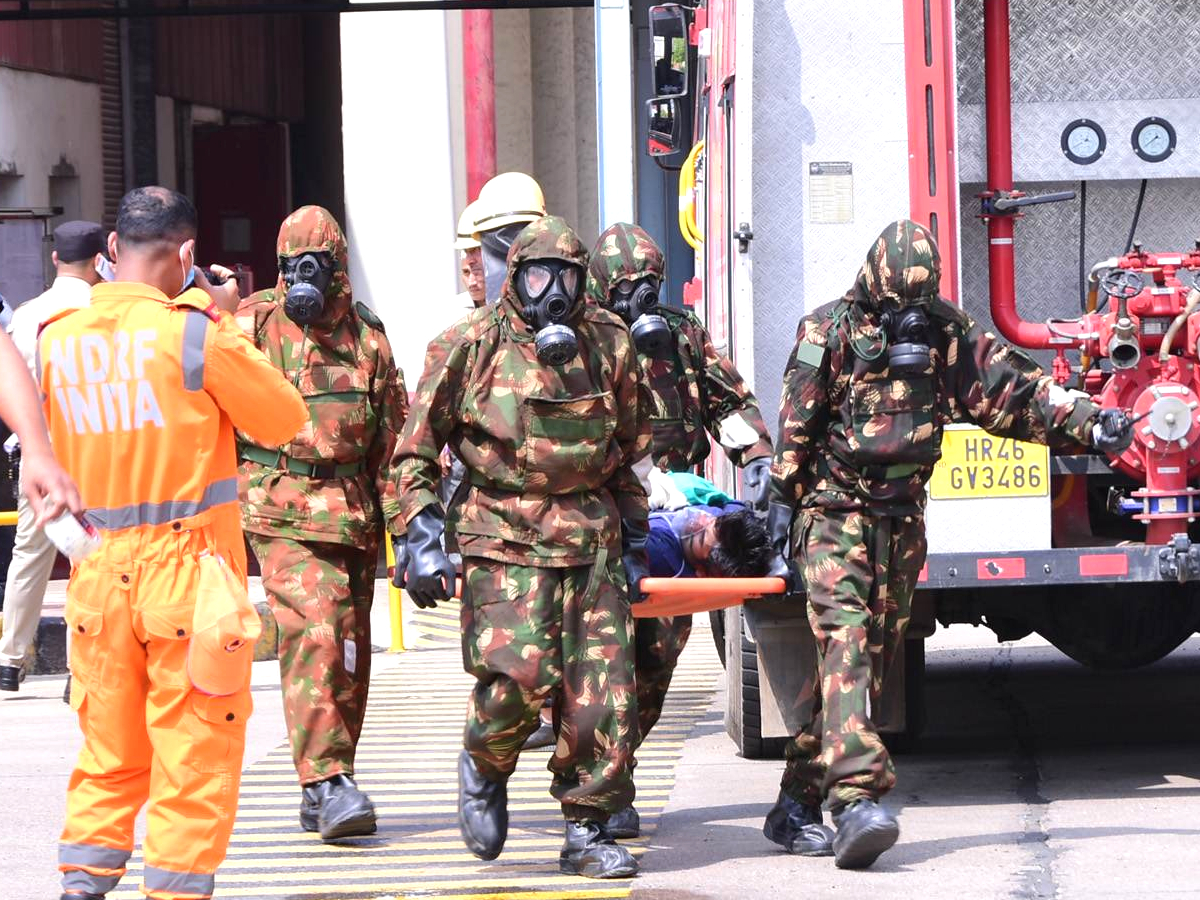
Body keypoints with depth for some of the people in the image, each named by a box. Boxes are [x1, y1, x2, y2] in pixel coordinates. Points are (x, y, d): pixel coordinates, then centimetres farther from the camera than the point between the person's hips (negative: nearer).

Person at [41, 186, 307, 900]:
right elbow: (285, 419, -2)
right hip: (188, 570, -5)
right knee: (194, 758, 3)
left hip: (98, 573, 5)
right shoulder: (195, 333, -11)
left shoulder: (55, 338, 2)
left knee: (109, 755, 15)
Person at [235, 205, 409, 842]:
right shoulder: (253, 326, 1)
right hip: (284, 511, -5)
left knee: (351, 648, 8)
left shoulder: (367, 337, 10)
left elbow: (394, 436, 12)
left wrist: (406, 523, 8)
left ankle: (324, 790, 19)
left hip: (354, 513, 5)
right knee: (315, 631, -19)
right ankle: (327, 780, -21)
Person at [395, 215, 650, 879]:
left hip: (592, 538, 4)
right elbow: (418, 446, 4)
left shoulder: (608, 344, 10)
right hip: (504, 535, -4)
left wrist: (635, 539, 19)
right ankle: (484, 765, 13)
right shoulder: (470, 345, 0)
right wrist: (422, 534, -5)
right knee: (521, 674, -19)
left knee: (603, 693, -2)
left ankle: (588, 833, 10)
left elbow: (629, 450, 21)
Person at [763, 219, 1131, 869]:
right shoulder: (831, 330, -4)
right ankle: (857, 797, -33)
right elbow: (795, 426, -2)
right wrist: (782, 504, -3)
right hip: (835, 511, -5)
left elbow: (1013, 387, 3)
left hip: (901, 520, 5)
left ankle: (797, 808, 12)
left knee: (871, 660, 5)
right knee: (846, 640, -20)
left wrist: (1088, 424, -8)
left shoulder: (945, 332, 8)